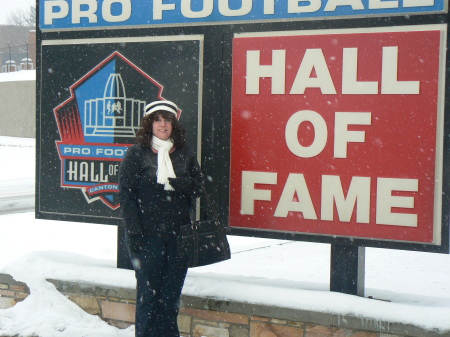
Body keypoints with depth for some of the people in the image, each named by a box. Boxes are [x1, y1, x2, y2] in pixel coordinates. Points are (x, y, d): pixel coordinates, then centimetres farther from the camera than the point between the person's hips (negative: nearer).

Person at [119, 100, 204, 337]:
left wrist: (175, 183, -10)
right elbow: (126, 193, -4)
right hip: (147, 235, -3)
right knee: (148, 292, 0)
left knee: (172, 294, 7)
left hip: (178, 235, 3)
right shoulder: (136, 153, 1)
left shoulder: (185, 154, 12)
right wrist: (134, 232, -11)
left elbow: (198, 186, 12)